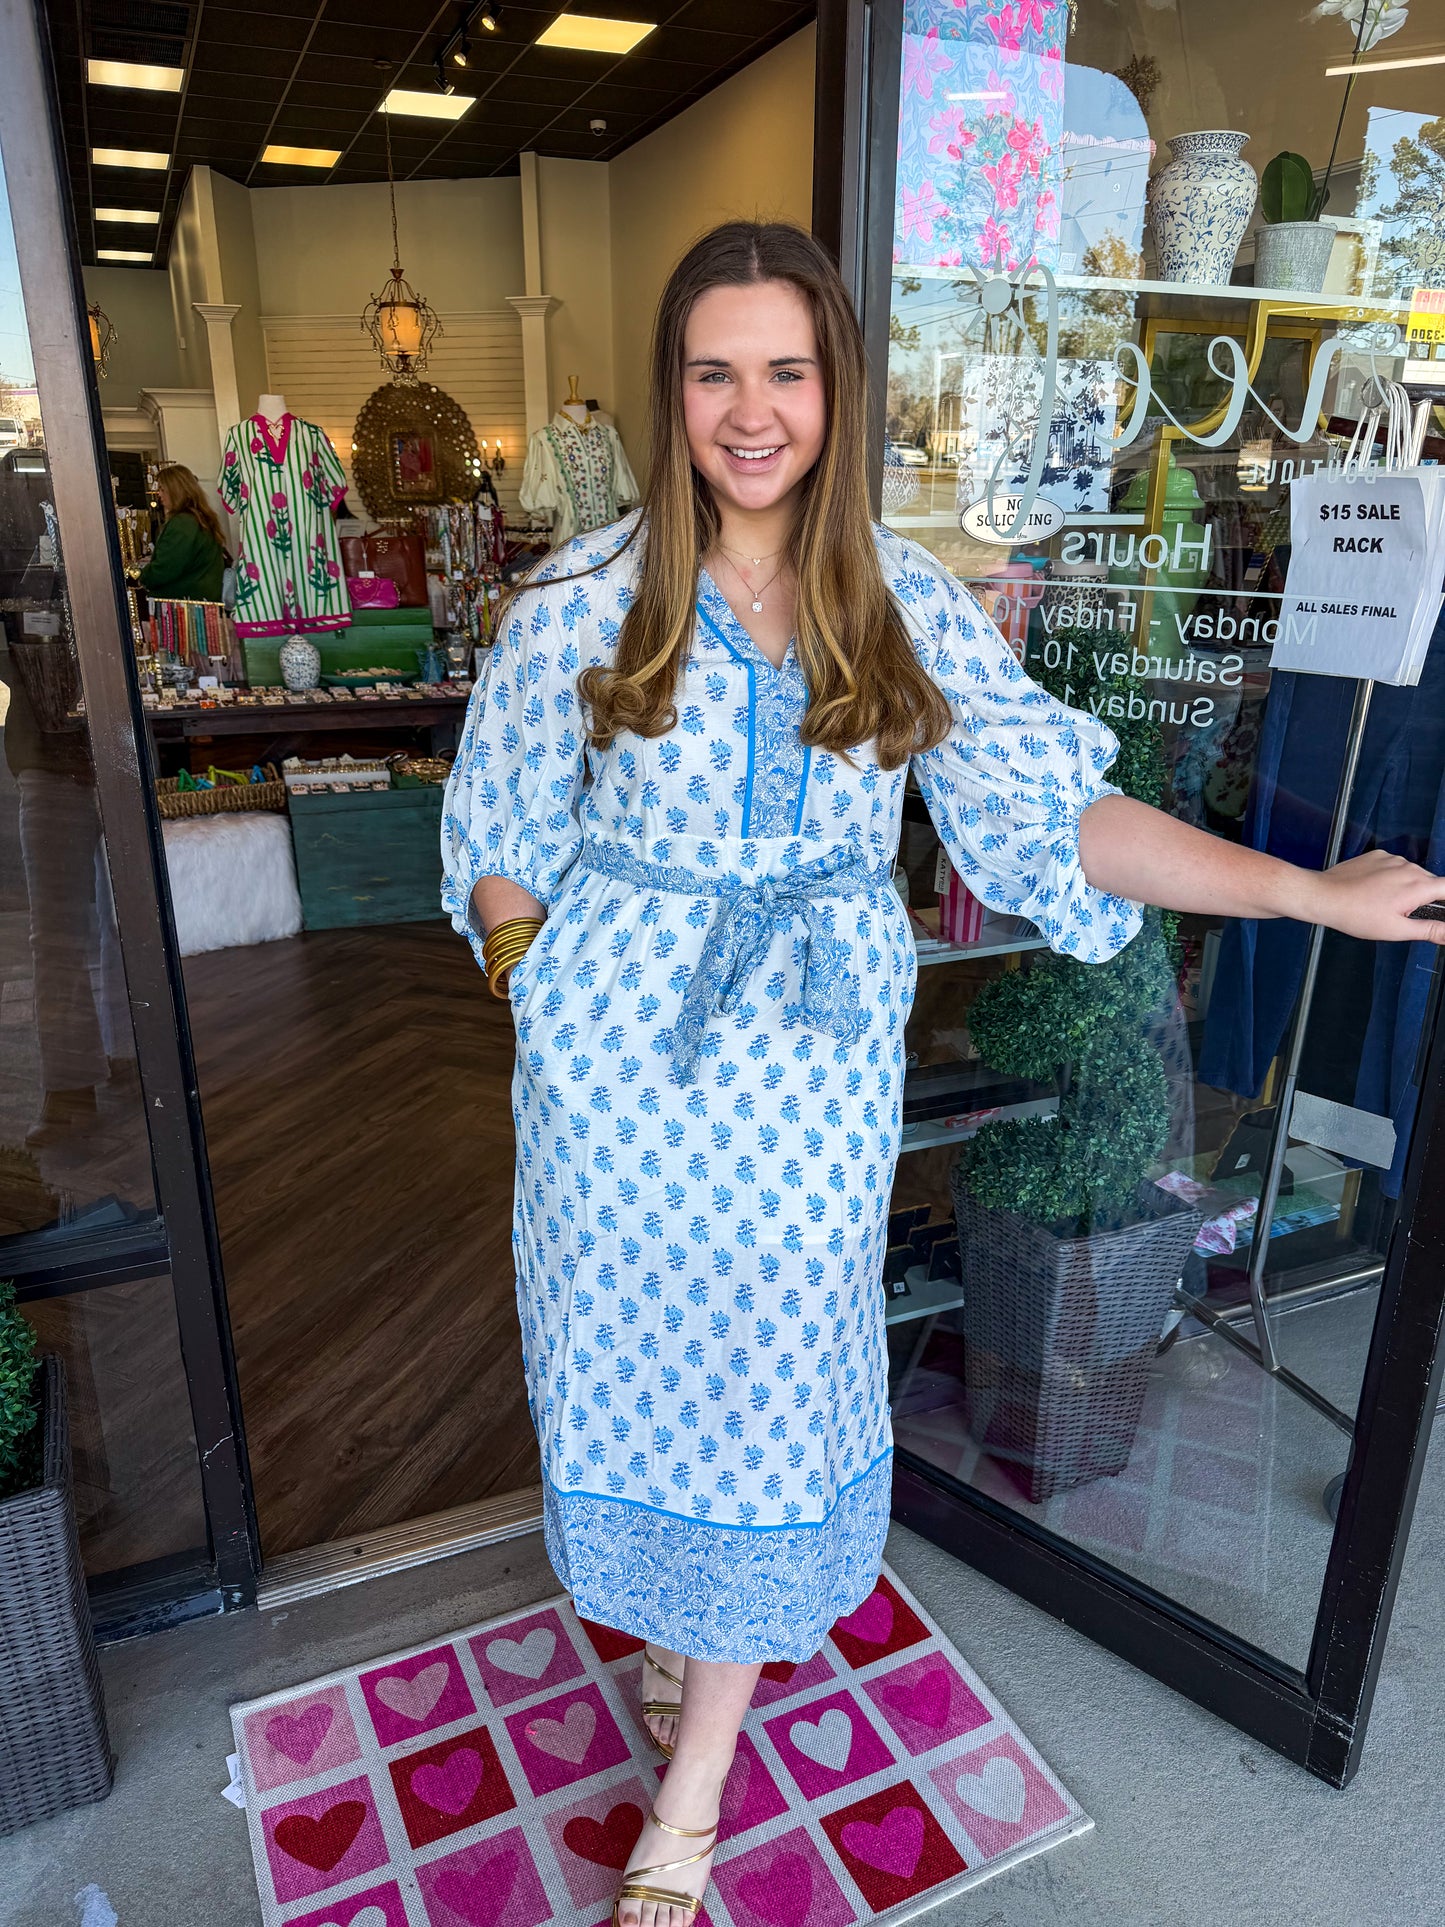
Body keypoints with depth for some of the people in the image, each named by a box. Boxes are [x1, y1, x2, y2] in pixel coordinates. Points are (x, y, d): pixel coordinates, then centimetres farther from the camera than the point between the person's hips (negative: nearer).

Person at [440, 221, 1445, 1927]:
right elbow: (503, 843, 3)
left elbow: (1056, 809, -3)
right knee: (638, 1357, 14)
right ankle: (665, 1615, 47)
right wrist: (554, 1001, -5)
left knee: (769, 1392, 9)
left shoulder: (905, 605, -1)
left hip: (811, 1073, 1)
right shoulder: (584, 602, -5)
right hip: (621, 1066, 0)